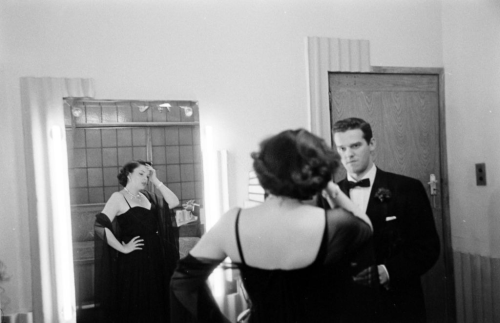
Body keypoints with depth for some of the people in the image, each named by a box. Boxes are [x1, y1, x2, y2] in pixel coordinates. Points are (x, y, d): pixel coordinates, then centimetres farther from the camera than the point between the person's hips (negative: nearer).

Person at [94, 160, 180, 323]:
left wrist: (156, 181, 2)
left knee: (153, 306, 13)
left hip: (153, 259, 6)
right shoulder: (118, 197, -7)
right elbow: (100, 226, -19)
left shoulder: (147, 197, 12)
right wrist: (122, 248, -15)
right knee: (133, 308, 2)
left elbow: (174, 202, 6)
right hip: (132, 261, -6)